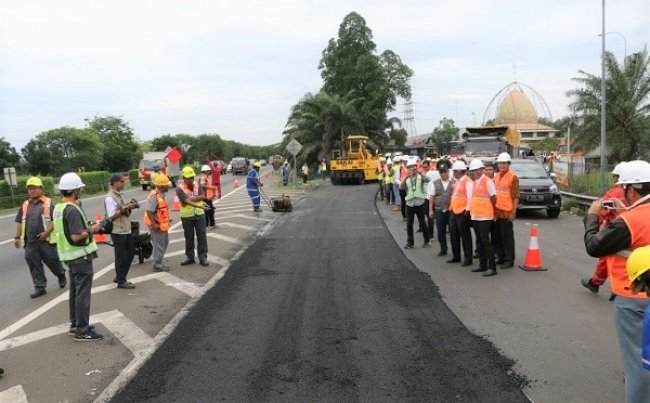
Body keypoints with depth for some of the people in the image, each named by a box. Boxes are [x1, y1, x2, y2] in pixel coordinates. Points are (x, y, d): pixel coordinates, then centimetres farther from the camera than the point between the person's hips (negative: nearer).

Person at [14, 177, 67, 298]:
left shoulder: (48, 203, -4)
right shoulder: (25, 205, 12)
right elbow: (19, 222, 17)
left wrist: (47, 232, -17)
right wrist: (17, 237, 11)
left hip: (47, 240, -4)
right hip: (30, 242, 5)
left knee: (53, 261, 5)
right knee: (34, 264, 3)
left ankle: (61, 275, 34)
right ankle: (39, 287, 10)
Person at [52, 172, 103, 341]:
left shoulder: (58, 207, 7)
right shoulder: (72, 210, -22)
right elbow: (76, 236, -27)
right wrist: (92, 229, -13)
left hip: (70, 256, 10)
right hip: (81, 256, -10)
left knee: (75, 291, 19)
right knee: (83, 293, -3)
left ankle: (75, 324, 29)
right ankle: (82, 331, 3)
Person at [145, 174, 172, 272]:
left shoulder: (161, 194, 7)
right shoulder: (154, 196, -24)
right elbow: (149, 211, -27)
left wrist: (167, 219, 18)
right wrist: (154, 224, -25)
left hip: (162, 224, 10)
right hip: (157, 225, -10)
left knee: (165, 242, 20)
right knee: (159, 245, 1)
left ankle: (159, 262, 32)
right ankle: (157, 265, 13)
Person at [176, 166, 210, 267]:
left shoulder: (197, 185, 4)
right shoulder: (180, 189, -9)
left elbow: (202, 196, -11)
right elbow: (187, 201, -22)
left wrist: (191, 198, -20)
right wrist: (200, 206, -32)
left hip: (200, 215, 2)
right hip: (187, 216, -2)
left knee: (202, 236, 1)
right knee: (189, 237, 10)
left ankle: (203, 257, 8)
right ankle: (190, 257, 23)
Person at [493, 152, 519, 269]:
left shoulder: (513, 177, -7)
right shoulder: (496, 176, 13)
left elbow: (516, 197, -10)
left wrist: (513, 212, -14)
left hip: (506, 212, -7)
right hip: (495, 212, 7)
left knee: (507, 237, -1)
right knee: (497, 236, 13)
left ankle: (509, 260, 7)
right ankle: (501, 257, 24)